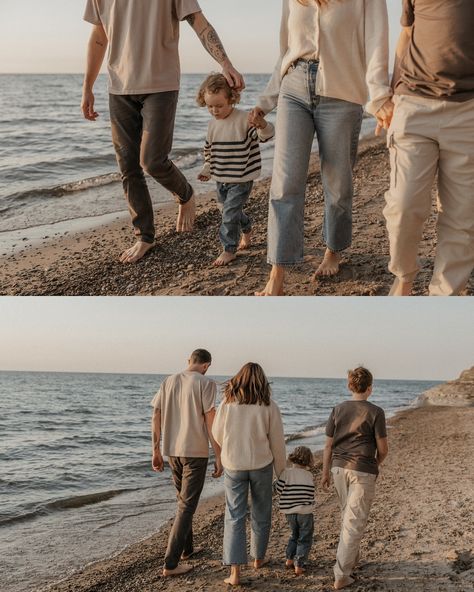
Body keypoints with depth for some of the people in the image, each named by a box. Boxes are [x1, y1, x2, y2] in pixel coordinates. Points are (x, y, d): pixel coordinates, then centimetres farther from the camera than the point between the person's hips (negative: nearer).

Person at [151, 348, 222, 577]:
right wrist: (219, 457, -8)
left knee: (183, 500, 23)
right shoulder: (205, 384, -9)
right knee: (187, 506, -1)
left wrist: (156, 451, 14)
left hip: (172, 451, 6)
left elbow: (156, 417, 7)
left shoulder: (168, 382, 8)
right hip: (195, 451, -6)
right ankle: (171, 563, -4)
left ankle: (187, 548, 35)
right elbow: (211, 422, -13)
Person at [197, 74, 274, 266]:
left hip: (241, 179, -7)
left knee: (230, 213, -11)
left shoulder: (244, 119, -17)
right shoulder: (213, 123, 3)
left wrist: (262, 125, -47)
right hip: (221, 178, 7)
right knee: (230, 210, 20)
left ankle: (229, 250, -1)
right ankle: (246, 230, 46)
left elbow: (265, 135, -25)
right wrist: (207, 170, 24)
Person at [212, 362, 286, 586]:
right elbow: (277, 442, -4)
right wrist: (280, 470, 10)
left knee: (234, 517, 3)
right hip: (261, 465, 0)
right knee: (261, 513, 19)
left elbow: (217, 435, 4)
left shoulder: (227, 404, -6)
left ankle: (235, 571, -6)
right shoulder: (269, 407, -9)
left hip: (233, 466, 0)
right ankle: (258, 557, 35)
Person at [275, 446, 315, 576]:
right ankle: (299, 565, 0)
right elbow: (310, 494, 1)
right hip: (305, 512, -2)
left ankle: (289, 559, 23)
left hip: (290, 512, 2)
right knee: (305, 539, 7)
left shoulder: (286, 473, -8)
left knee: (294, 535, 24)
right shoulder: (309, 476, -4)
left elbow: (279, 489, -11)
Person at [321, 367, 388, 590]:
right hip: (362, 471, -5)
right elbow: (383, 448, -6)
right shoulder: (375, 412, -9)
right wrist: (376, 463, 15)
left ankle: (350, 560, 35)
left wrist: (325, 472, 15)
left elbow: (328, 445, 5)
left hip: (340, 468, 5)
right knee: (354, 523, -1)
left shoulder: (338, 410, 2)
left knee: (348, 516, 23)